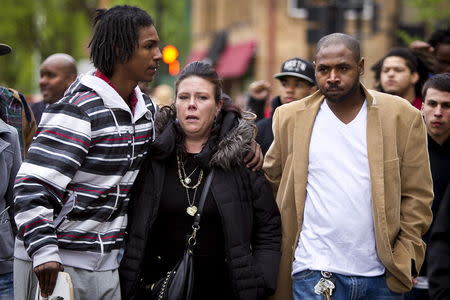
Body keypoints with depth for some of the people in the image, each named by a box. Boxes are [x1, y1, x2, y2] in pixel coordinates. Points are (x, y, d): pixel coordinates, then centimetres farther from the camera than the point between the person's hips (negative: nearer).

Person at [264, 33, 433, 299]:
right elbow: (270, 178, 15)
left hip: (382, 274, 1)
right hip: (316, 275, 0)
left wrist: (405, 255, -5)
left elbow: (417, 195, 2)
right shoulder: (291, 118, 4)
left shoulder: (402, 117, 1)